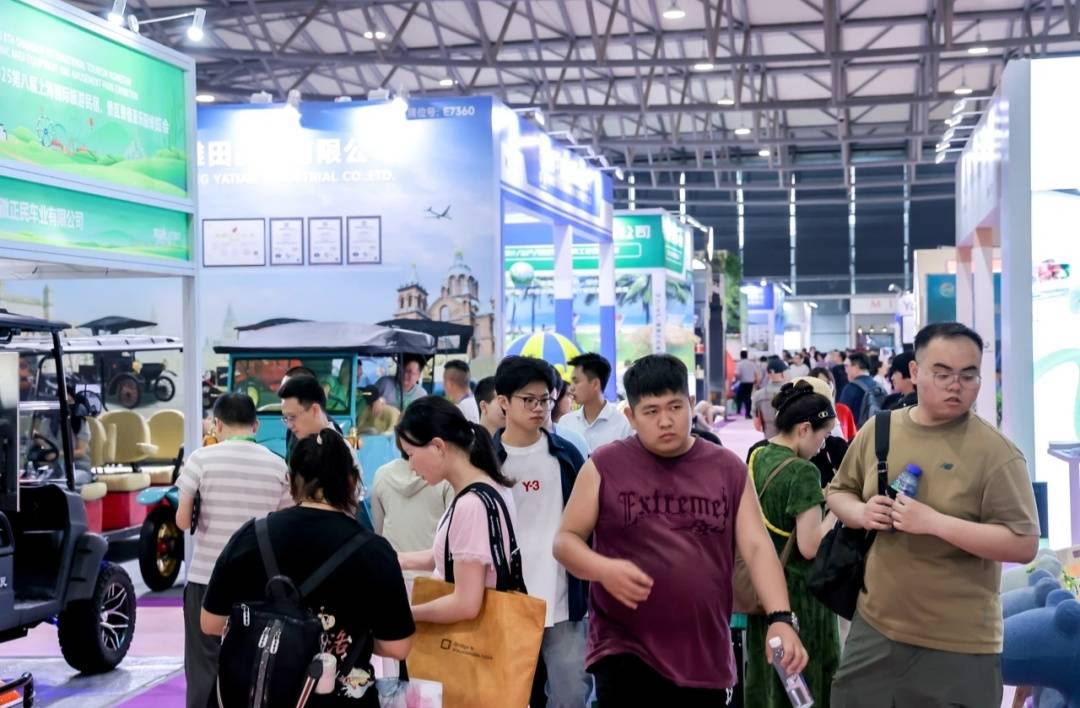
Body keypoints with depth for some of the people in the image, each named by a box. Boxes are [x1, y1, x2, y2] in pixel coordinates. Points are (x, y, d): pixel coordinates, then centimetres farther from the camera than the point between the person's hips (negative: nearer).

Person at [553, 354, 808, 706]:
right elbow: (566, 540, 2)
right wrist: (603, 569, -19)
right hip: (625, 651, -3)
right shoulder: (605, 466, -2)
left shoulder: (729, 469, 5)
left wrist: (780, 618, -13)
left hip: (706, 657, 3)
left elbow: (757, 547, 1)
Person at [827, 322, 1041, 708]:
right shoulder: (877, 429, 3)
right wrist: (861, 513, -8)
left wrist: (935, 523, -25)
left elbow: (1024, 544, -16)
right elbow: (838, 492, 15)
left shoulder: (995, 453, -12)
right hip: (874, 628, 4)